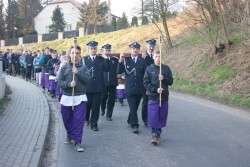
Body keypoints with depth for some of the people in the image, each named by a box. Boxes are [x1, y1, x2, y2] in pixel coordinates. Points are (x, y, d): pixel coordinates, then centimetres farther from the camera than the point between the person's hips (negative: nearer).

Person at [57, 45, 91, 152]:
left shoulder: (83, 68, 4)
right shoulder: (64, 68, 5)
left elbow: (88, 80, -10)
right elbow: (59, 83, -1)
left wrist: (78, 73, -20)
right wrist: (69, 84, -19)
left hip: (80, 98, -1)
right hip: (66, 98, 2)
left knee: (79, 120, -6)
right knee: (67, 119, 12)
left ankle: (78, 142, 2)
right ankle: (69, 135, 38)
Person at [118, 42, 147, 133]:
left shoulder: (142, 61, 4)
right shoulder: (126, 60, 2)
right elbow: (119, 71, -5)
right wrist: (120, 61, -17)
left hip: (140, 89, 2)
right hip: (129, 89, -2)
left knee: (135, 107, 15)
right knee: (132, 107, -6)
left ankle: (130, 121, 35)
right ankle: (135, 125, -1)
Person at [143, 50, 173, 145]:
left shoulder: (166, 68, 5)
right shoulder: (149, 69, 0)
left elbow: (170, 81, 5)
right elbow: (146, 83, -4)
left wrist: (163, 79, -14)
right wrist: (156, 89, -15)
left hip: (164, 97, 2)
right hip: (153, 96, -2)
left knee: (162, 116, 7)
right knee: (153, 116, -5)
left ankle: (158, 134, 21)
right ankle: (154, 134, 1)